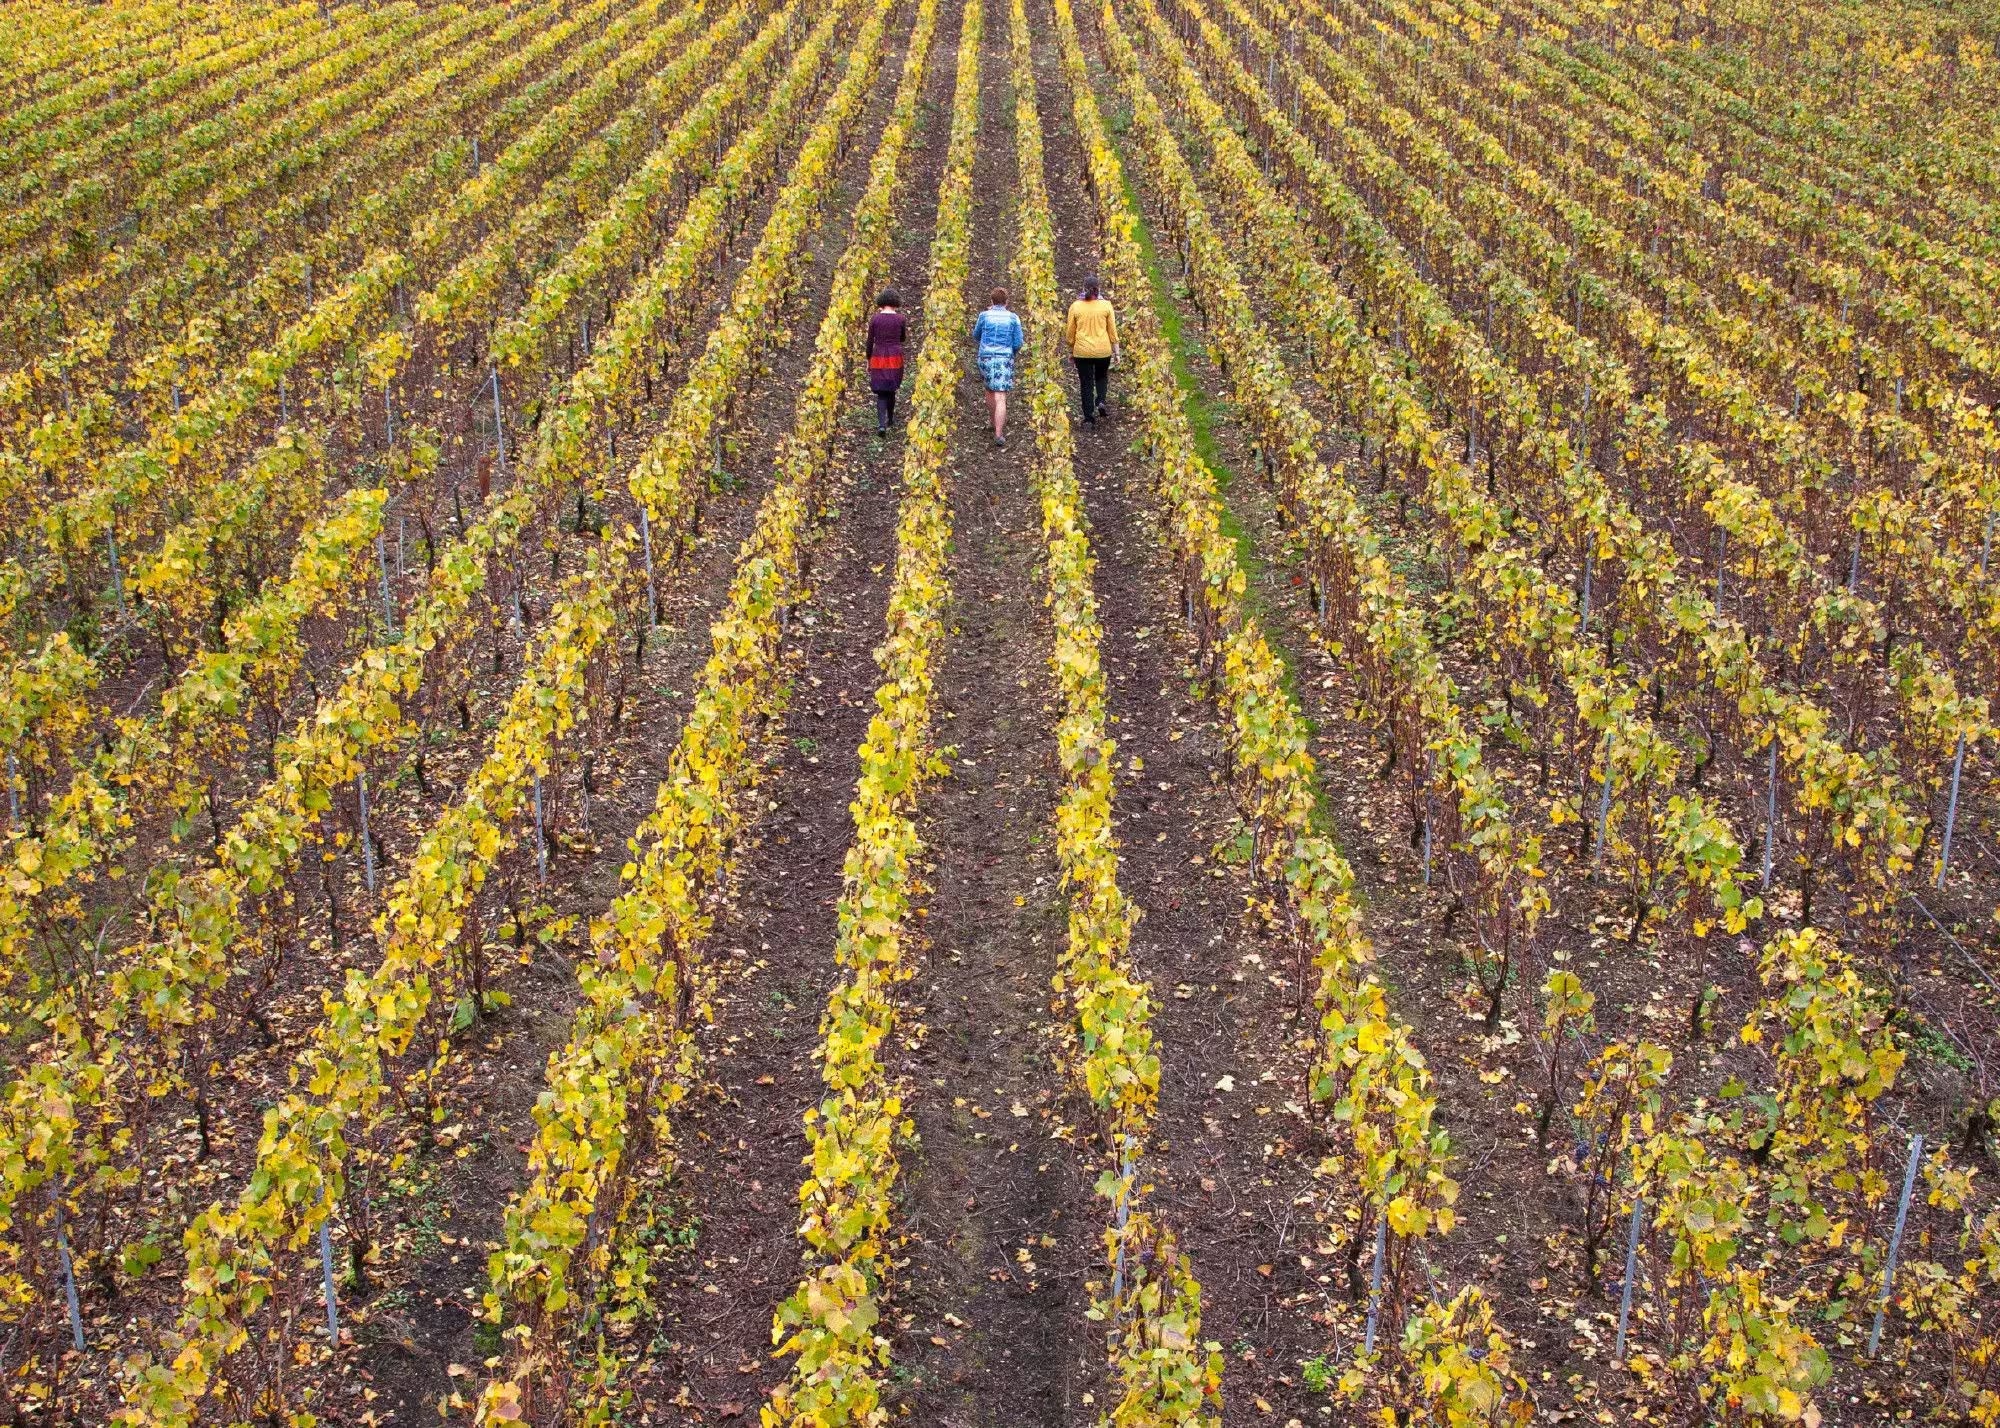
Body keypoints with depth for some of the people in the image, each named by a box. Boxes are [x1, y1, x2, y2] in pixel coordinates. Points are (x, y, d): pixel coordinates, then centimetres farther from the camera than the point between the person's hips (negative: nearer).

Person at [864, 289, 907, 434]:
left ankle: (882, 425, -14)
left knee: (881, 392, 3)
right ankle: (890, 417, 39)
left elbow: (870, 342, 0)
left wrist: (868, 360, 10)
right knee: (891, 389, 21)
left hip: (878, 359, -1)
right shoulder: (901, 319, -4)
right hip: (895, 358, 1)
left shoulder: (874, 318, -5)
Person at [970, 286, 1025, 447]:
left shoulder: (984, 316, -1)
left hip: (985, 359, 2)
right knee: (1000, 398, -7)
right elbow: (1018, 344, -4)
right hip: (1004, 360, -2)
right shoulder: (1013, 318, -2)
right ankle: (998, 435, -19)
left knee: (989, 390, 27)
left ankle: (997, 422, 40)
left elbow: (976, 336, 15)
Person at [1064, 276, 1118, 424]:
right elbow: (1112, 329, 1)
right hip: (1103, 350, 1)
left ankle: (1089, 417, 6)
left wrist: (1070, 351, 14)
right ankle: (1100, 401, 1)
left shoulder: (1075, 306, -2)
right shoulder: (1106, 306, -3)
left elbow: (1070, 332, 3)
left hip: (1082, 351, 0)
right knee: (1101, 377, 25)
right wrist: (1116, 349, 9)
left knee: (1086, 383, 6)